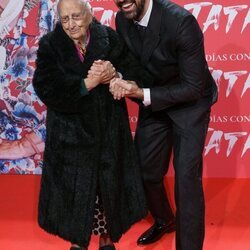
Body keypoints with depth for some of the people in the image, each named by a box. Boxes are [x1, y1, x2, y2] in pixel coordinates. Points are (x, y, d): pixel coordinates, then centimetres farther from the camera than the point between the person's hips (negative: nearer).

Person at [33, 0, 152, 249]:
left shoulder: (110, 39, -2)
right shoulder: (50, 45, -6)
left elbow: (137, 74, -2)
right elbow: (47, 90, -17)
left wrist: (115, 75, -23)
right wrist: (87, 83, -23)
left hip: (108, 129, 1)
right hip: (70, 133, -1)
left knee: (109, 184, 9)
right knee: (74, 188, 7)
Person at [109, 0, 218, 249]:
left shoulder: (181, 21, -29)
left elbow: (193, 87, -25)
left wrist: (142, 94, -31)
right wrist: (120, 80, -20)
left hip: (189, 103, -5)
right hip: (151, 103, 6)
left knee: (186, 179, -8)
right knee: (146, 172, 14)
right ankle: (164, 220, 44)